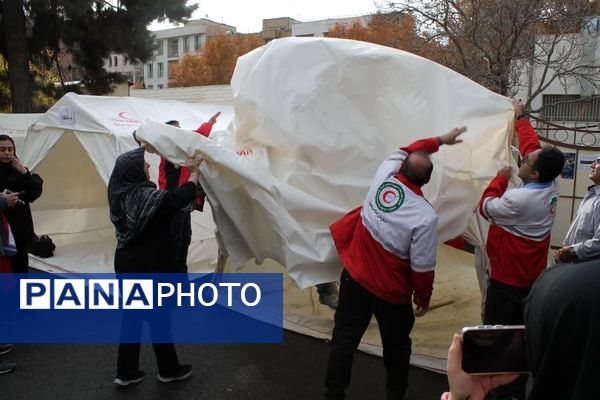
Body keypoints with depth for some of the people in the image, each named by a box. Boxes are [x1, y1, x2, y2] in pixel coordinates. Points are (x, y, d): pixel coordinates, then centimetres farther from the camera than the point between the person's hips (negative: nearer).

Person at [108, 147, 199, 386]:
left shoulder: (121, 194, 3)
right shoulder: (147, 196, -22)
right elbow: (182, 197, -31)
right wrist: (194, 173, -15)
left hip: (127, 262, 8)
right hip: (150, 266, -7)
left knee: (132, 314, 17)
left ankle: (126, 372, 27)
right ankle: (169, 369, 26)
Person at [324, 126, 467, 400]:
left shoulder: (383, 178, -11)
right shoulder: (425, 216, -24)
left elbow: (406, 151, 12)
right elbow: (422, 268, -18)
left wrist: (440, 140, 20)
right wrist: (423, 298, 1)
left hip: (354, 278, 4)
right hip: (391, 291, -3)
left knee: (344, 338, 13)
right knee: (396, 345, 21)